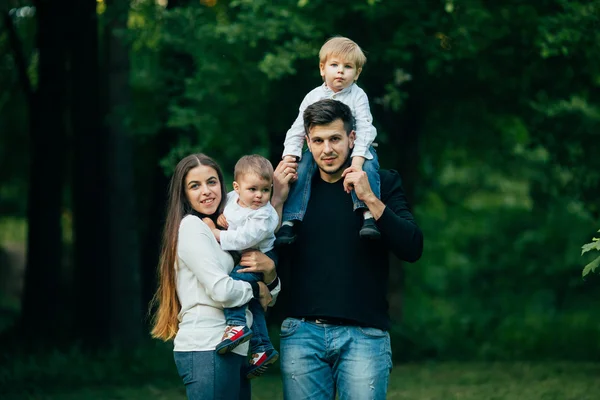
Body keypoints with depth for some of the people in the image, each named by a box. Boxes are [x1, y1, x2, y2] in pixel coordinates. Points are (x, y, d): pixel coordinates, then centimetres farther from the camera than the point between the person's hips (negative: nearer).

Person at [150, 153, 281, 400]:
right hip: (207, 350, -9)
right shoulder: (191, 227, -5)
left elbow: (268, 299, 17)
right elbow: (222, 291, -18)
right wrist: (256, 289, 1)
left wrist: (269, 270, -3)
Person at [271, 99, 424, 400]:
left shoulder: (383, 183, 6)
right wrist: (277, 201, -3)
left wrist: (369, 198, -15)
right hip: (302, 332, 2)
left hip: (364, 334, -2)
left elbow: (412, 249, -7)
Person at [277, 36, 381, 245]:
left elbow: (364, 130, -14)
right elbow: (297, 130, 3)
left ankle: (368, 214, -41)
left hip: (353, 150, -1)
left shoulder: (358, 96, -5)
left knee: (369, 162, -32)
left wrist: (357, 161, -28)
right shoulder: (313, 97, 2)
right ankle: (289, 221, -27)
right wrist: (289, 155, -14)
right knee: (301, 166, -25)